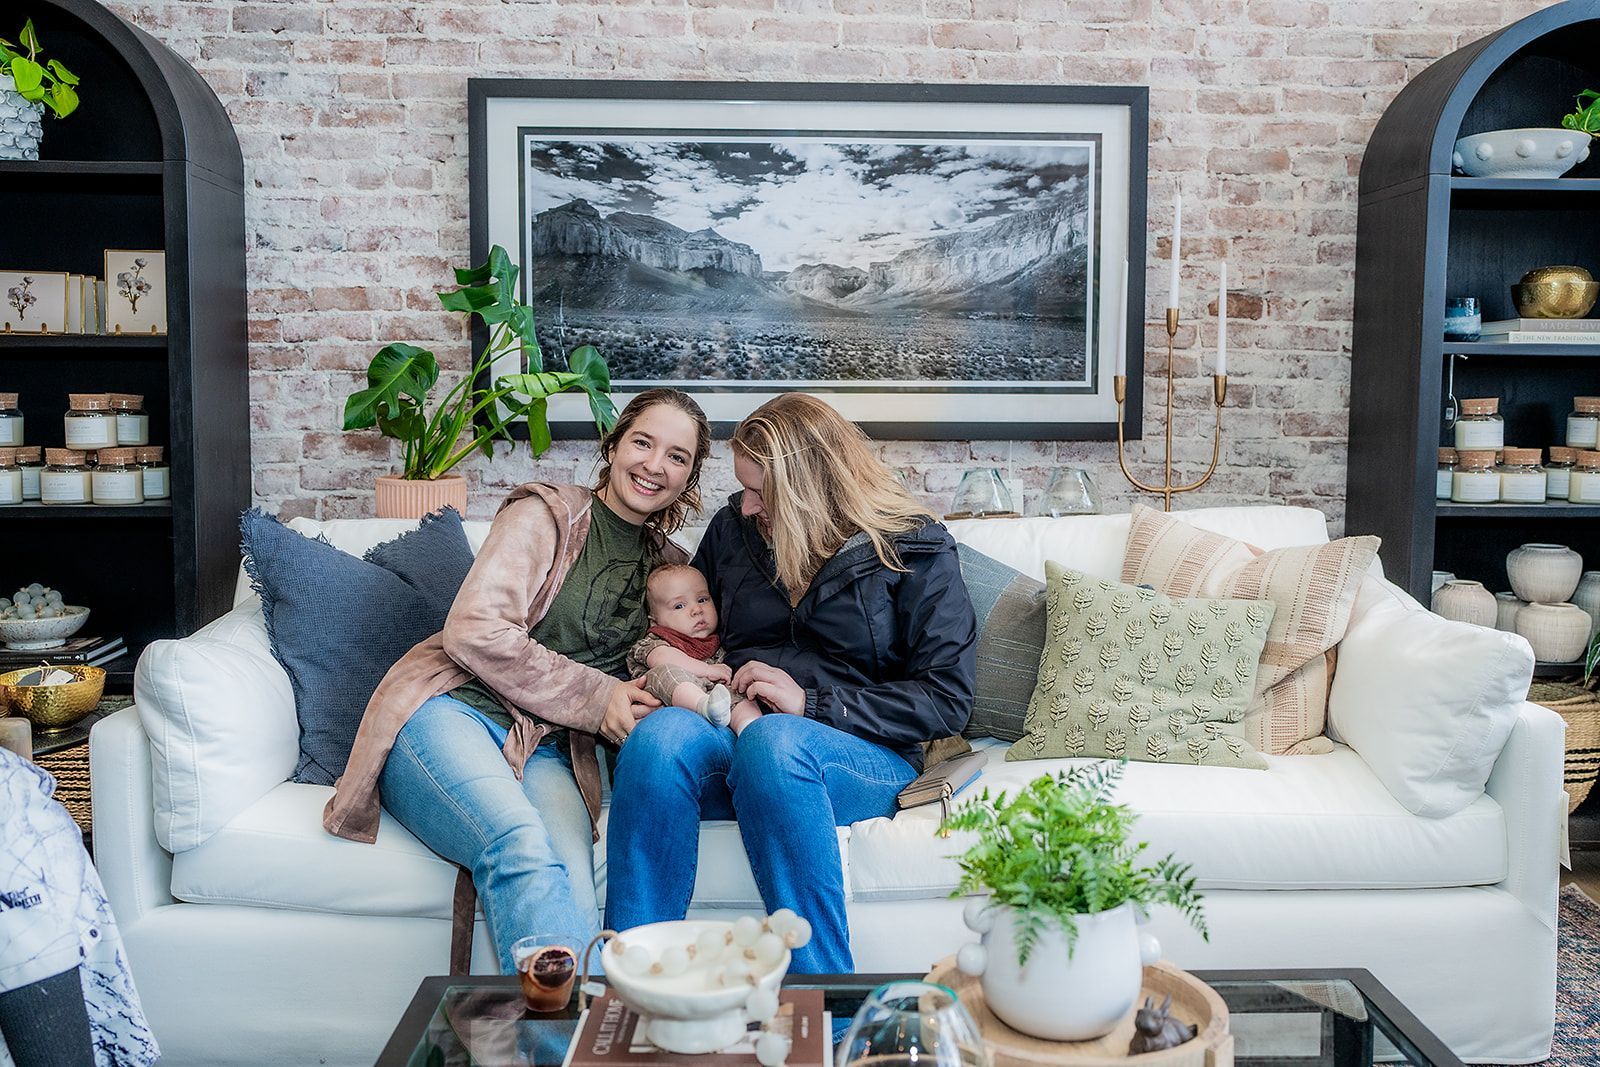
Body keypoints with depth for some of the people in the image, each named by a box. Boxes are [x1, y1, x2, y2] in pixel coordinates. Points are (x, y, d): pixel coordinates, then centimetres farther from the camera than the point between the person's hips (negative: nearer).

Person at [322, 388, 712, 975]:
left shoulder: (668, 565, 21)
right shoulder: (548, 513, 4)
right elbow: (475, 630, -7)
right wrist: (594, 697, -9)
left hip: (544, 750, 4)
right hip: (451, 712, -4)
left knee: (568, 881, -32)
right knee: (523, 848, -37)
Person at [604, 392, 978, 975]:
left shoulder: (914, 550, 3)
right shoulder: (733, 528, 16)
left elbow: (947, 702, -2)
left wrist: (811, 703, -11)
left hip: (866, 759, -3)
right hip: (732, 737, 4)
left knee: (772, 740, -40)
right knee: (663, 731, -33)